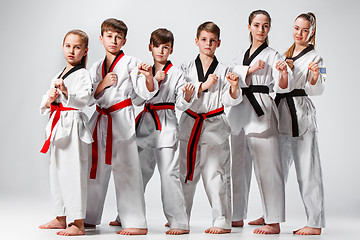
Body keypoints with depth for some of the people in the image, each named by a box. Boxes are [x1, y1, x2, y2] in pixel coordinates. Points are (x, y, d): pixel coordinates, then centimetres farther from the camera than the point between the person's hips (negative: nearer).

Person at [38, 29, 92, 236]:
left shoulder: (82, 75, -4)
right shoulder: (57, 77, 19)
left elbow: (83, 100, -19)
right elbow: (44, 107, 18)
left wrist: (66, 91, -35)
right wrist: (49, 100, -4)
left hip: (73, 127, -8)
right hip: (57, 126, 9)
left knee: (73, 173, -10)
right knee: (57, 172, 14)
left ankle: (78, 224, -6)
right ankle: (61, 218, 27)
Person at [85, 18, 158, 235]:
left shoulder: (131, 63, -2)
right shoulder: (97, 68, 15)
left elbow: (146, 92, -9)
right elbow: (89, 98, 11)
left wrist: (148, 76, -29)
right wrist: (103, 84, -6)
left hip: (122, 120, -6)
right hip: (101, 120, 6)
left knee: (126, 169, -10)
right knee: (95, 169, 12)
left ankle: (137, 223, -8)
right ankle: (90, 218, 25)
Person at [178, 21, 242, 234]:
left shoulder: (224, 71, 4)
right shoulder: (187, 69, 8)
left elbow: (228, 100, 0)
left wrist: (234, 87, -19)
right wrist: (203, 85, -16)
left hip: (215, 127, -2)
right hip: (190, 126, 3)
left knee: (216, 175, -7)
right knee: (186, 175, 11)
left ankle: (223, 221, 1)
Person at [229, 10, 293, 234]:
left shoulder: (272, 55, 1)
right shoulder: (241, 55, 19)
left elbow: (282, 86, -12)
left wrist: (284, 73, -32)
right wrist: (251, 70, -13)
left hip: (261, 113, -6)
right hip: (239, 114, 6)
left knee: (266, 167, -9)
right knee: (238, 167, 12)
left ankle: (274, 222, -5)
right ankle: (237, 217, 23)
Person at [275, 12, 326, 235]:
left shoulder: (315, 58, -3)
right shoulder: (285, 55, 17)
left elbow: (316, 90, -11)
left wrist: (315, 76, -31)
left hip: (301, 116, -7)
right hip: (282, 115, 7)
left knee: (307, 171, -6)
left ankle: (315, 224, 0)